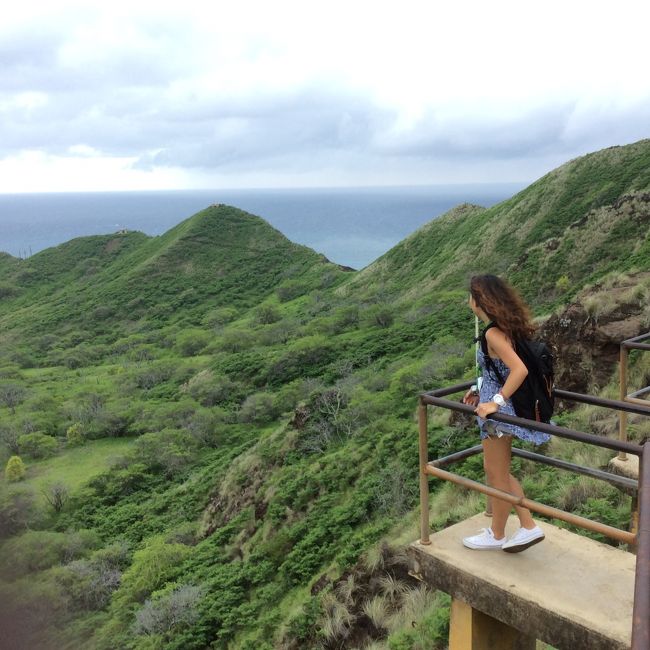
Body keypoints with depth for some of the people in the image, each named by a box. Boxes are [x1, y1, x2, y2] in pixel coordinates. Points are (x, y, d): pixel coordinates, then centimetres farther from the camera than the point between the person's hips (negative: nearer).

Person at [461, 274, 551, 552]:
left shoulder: (493, 334, -22)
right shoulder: (506, 328, 6)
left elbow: (520, 370, -32)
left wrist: (495, 402, -28)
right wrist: (482, 393, 15)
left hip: (498, 414, -9)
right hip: (503, 408, 9)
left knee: (497, 474, 8)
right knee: (497, 471, 20)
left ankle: (496, 535, 26)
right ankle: (528, 527, 25)